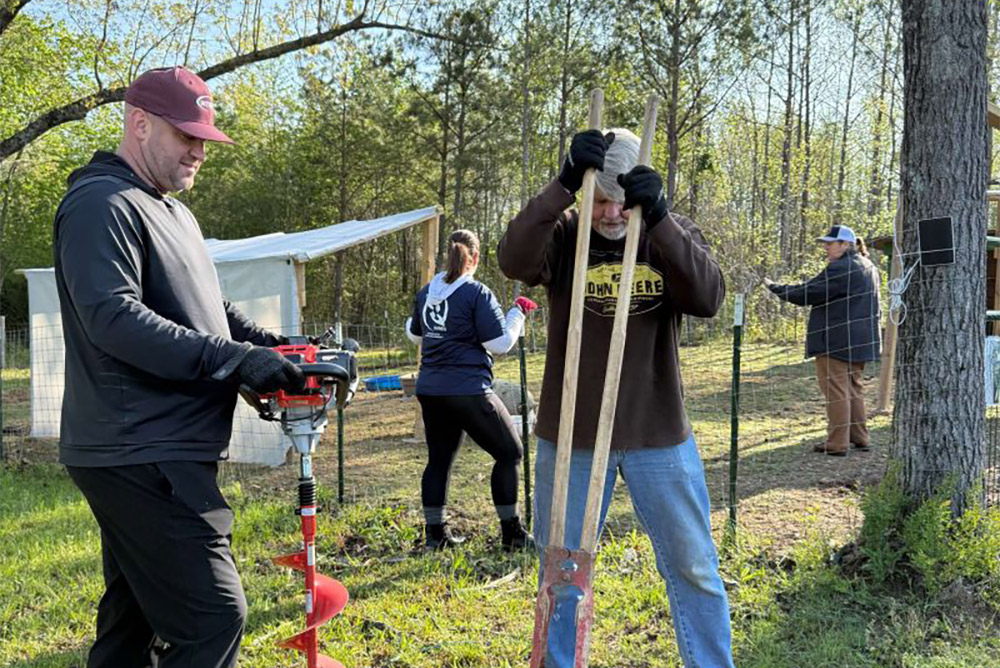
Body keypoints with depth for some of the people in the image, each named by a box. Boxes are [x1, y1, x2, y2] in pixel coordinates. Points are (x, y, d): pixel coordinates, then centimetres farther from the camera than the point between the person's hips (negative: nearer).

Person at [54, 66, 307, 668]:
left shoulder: (175, 212, 22)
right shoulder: (102, 205, -10)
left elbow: (204, 308, 26)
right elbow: (113, 318, -23)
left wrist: (271, 344, 7)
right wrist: (236, 359, -24)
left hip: (161, 454, 10)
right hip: (139, 456, -10)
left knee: (134, 618, 17)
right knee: (213, 617, -12)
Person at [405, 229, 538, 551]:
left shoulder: (426, 292, 10)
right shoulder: (476, 293, -11)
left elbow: (415, 334, 24)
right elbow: (500, 343, -13)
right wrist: (518, 312, 0)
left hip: (430, 389, 7)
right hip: (468, 389, -7)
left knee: (439, 458, 16)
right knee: (509, 453, 5)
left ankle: (435, 532, 19)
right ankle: (512, 532, 7)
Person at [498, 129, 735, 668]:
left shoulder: (671, 233, -2)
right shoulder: (564, 234, -4)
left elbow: (708, 299, -20)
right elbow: (515, 262, -25)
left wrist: (657, 218, -31)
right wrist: (563, 186, -36)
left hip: (659, 435, 1)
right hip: (570, 435, 0)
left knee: (693, 567, 11)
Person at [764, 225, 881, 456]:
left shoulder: (839, 269, -17)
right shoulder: (869, 268, 15)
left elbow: (807, 293, -18)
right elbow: (875, 308, 22)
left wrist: (775, 287, -8)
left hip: (836, 342, -9)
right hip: (860, 340, 10)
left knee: (836, 390, -4)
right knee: (853, 388, 17)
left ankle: (837, 443, -2)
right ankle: (859, 437, 21)